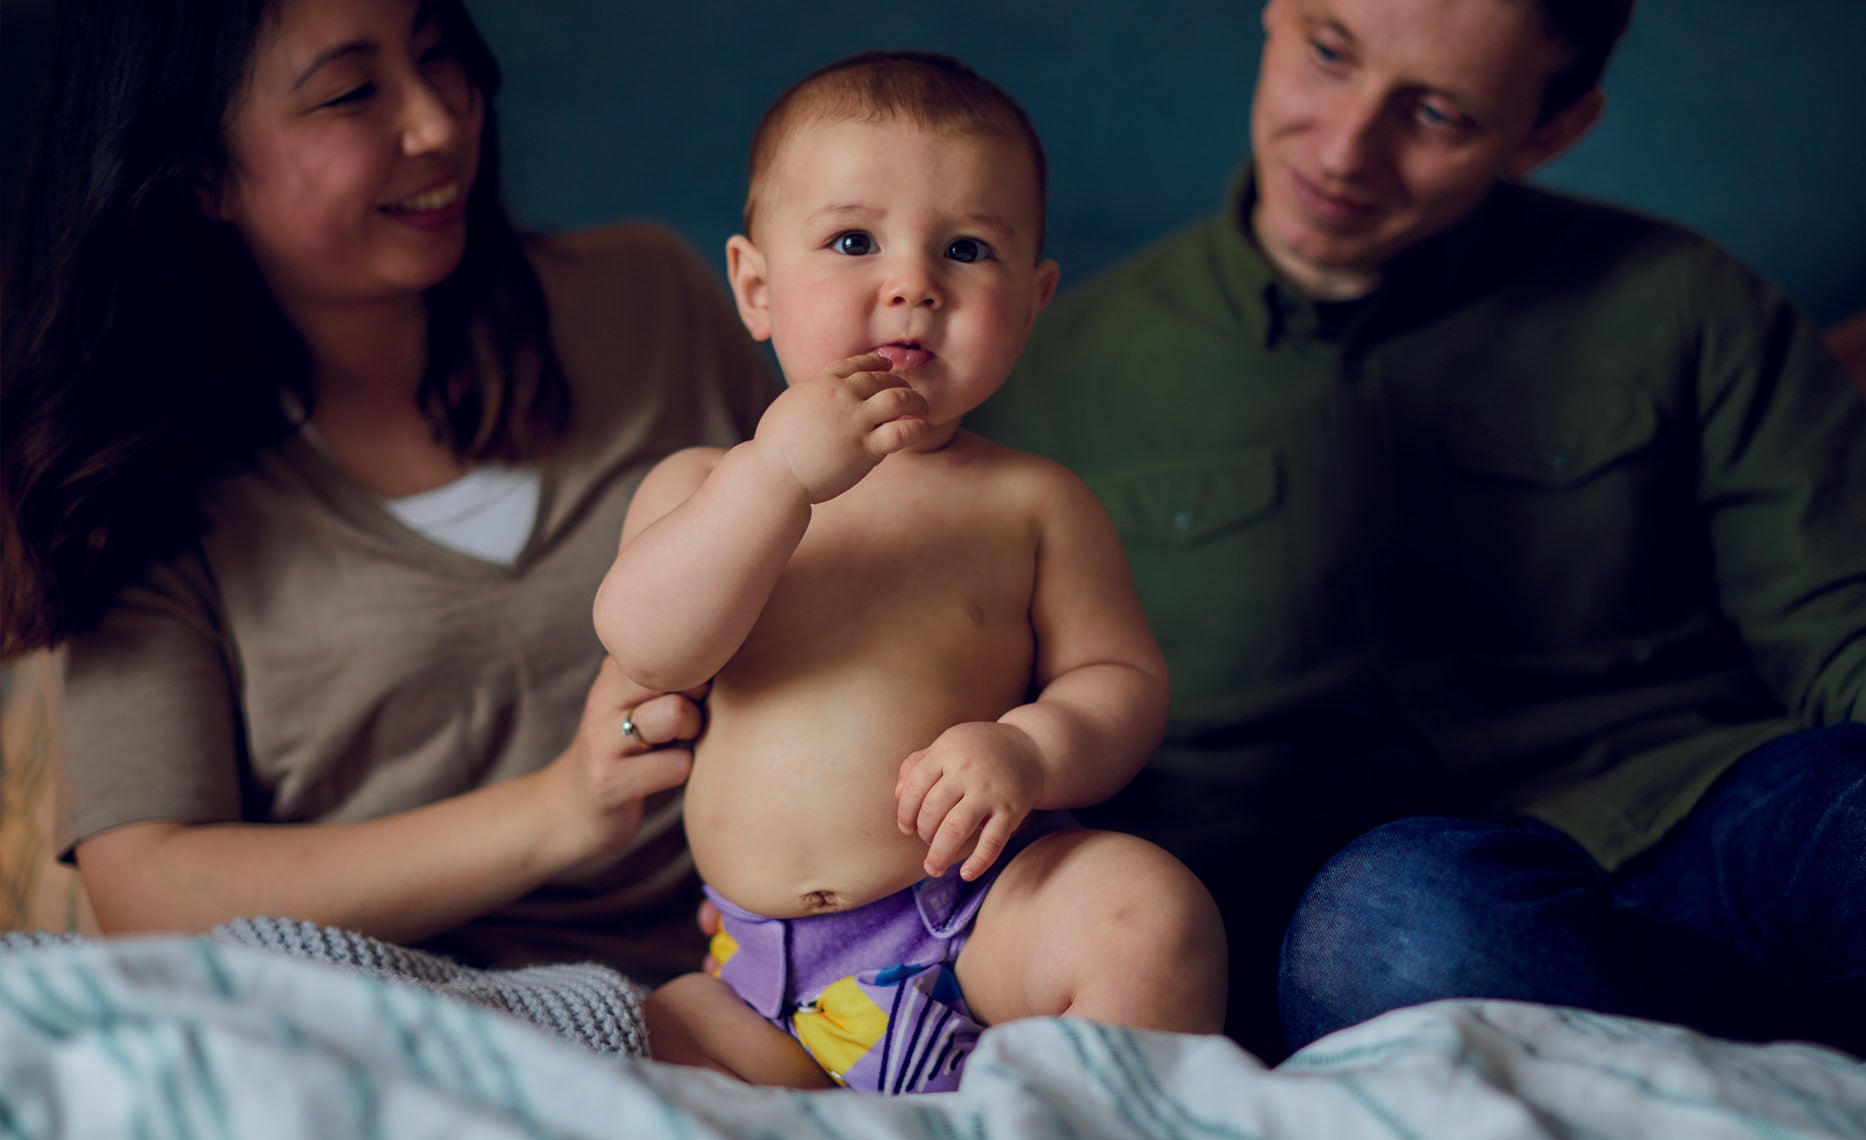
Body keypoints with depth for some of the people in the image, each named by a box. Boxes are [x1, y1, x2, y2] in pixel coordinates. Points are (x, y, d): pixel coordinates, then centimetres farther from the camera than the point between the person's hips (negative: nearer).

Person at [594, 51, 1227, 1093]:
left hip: (986, 928, -2)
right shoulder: (704, 485, 7)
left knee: (1152, 910, -29)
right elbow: (650, 649, -11)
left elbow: (1124, 677, 3)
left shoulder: (1032, 503, 4)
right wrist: (779, 474, -24)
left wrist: (1031, 750, -19)